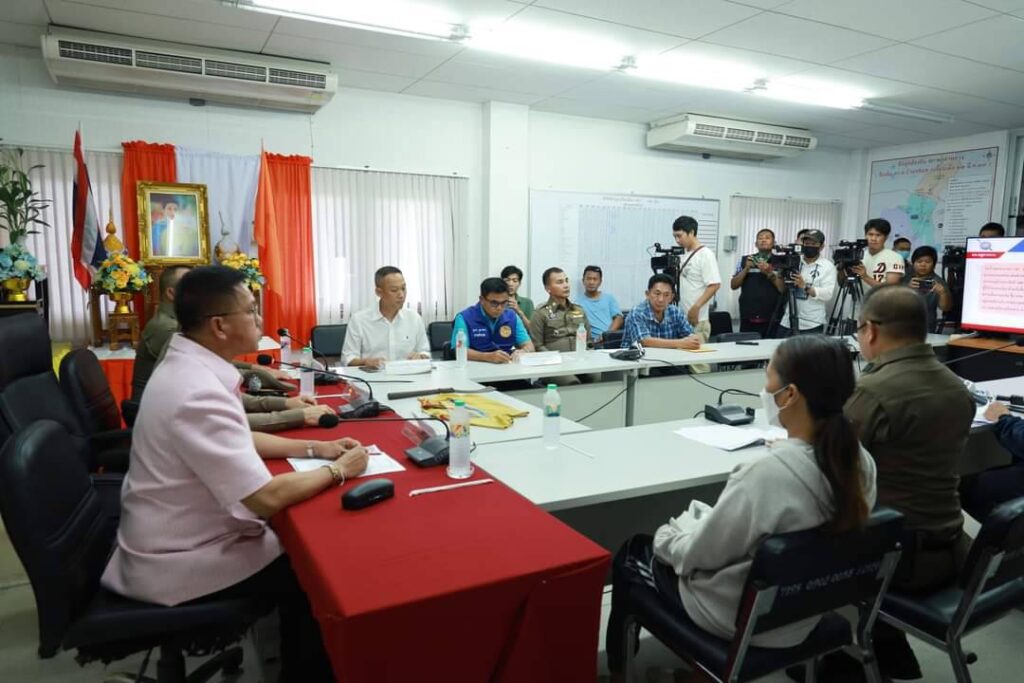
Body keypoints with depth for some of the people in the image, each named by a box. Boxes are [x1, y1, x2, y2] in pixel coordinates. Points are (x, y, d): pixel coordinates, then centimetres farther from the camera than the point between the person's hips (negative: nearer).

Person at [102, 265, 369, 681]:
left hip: (179, 534, 9)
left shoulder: (186, 366, 0)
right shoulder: (197, 392, -31)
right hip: (179, 563, -9)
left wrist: (314, 447, 3)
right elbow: (267, 499, -32)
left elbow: (237, 439, 12)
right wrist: (338, 471, -16)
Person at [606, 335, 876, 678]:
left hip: (741, 619, -6)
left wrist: (665, 537, -2)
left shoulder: (766, 472, -35)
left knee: (633, 553, 17)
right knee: (692, 521, 28)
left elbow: (697, 554, -21)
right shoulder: (861, 463, -13)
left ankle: (619, 665, 40)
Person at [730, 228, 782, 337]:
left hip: (771, 319, -1)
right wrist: (746, 268, -9)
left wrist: (770, 273, -15)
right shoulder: (744, 260, 6)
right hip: (747, 318, 1)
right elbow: (733, 285, 4)